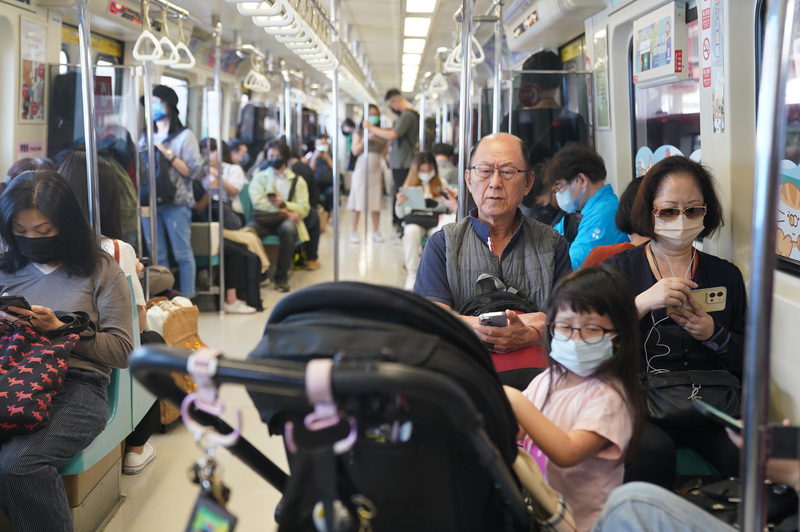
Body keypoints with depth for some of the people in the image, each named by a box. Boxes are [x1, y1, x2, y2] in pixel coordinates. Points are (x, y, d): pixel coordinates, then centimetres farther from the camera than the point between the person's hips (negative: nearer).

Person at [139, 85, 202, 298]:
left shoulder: (185, 136, 3)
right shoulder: (147, 136, 16)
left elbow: (194, 171, -6)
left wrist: (168, 154, -11)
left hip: (176, 202, -4)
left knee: (182, 253, -4)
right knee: (157, 255, 5)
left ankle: (187, 301, 0)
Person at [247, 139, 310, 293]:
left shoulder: (297, 181, 18)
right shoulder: (259, 177, 19)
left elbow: (304, 209, 5)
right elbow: (257, 202, 0)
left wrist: (283, 204, -13)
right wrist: (283, 211, -11)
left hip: (286, 220, 0)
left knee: (288, 229, -38)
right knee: (249, 230, -35)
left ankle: (282, 277, -24)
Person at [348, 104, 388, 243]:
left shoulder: (381, 133, 12)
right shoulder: (359, 132, 6)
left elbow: (384, 153, 11)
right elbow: (355, 151, -3)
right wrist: (367, 138, -10)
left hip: (376, 170, 2)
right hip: (361, 168, -2)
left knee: (376, 202, 1)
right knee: (357, 202, -4)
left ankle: (376, 232, 10)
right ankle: (353, 232, 0)